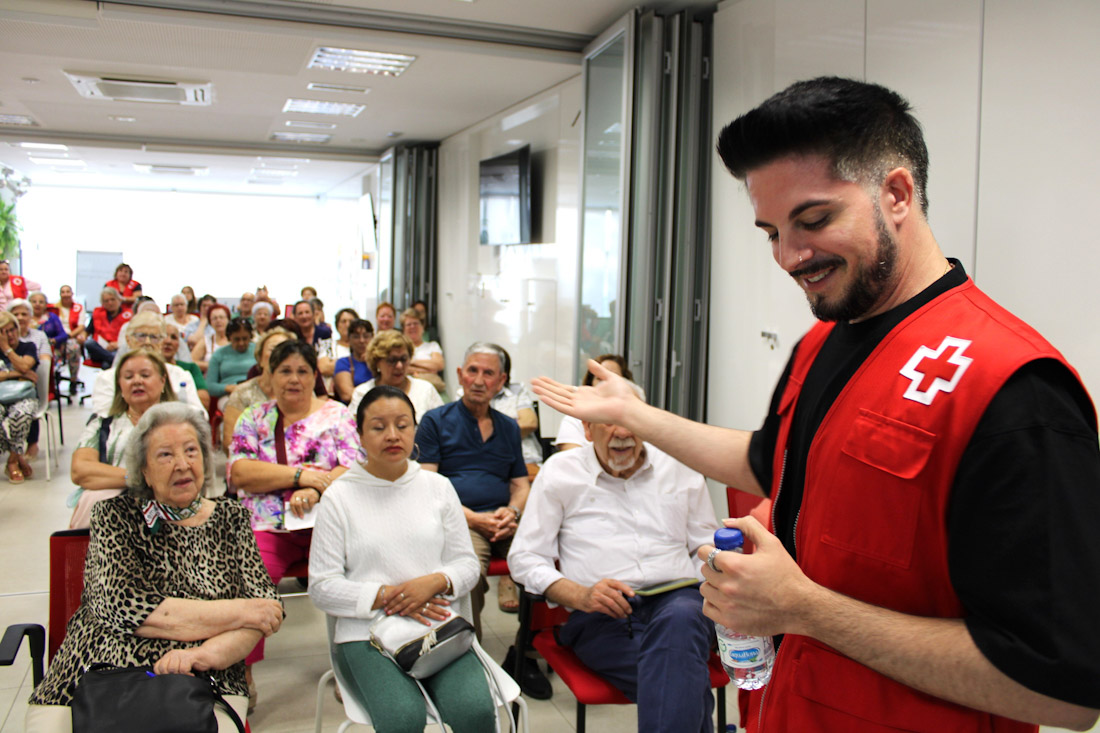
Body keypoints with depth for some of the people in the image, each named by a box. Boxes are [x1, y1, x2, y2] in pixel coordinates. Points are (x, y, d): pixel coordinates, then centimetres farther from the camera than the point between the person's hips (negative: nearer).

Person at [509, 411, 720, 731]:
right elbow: (524, 557, 7)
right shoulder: (560, 472, 11)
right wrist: (580, 596, -10)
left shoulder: (679, 467, 17)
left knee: (681, 618, -37)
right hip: (601, 616, -2)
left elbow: (708, 545, 23)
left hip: (676, 599, 3)